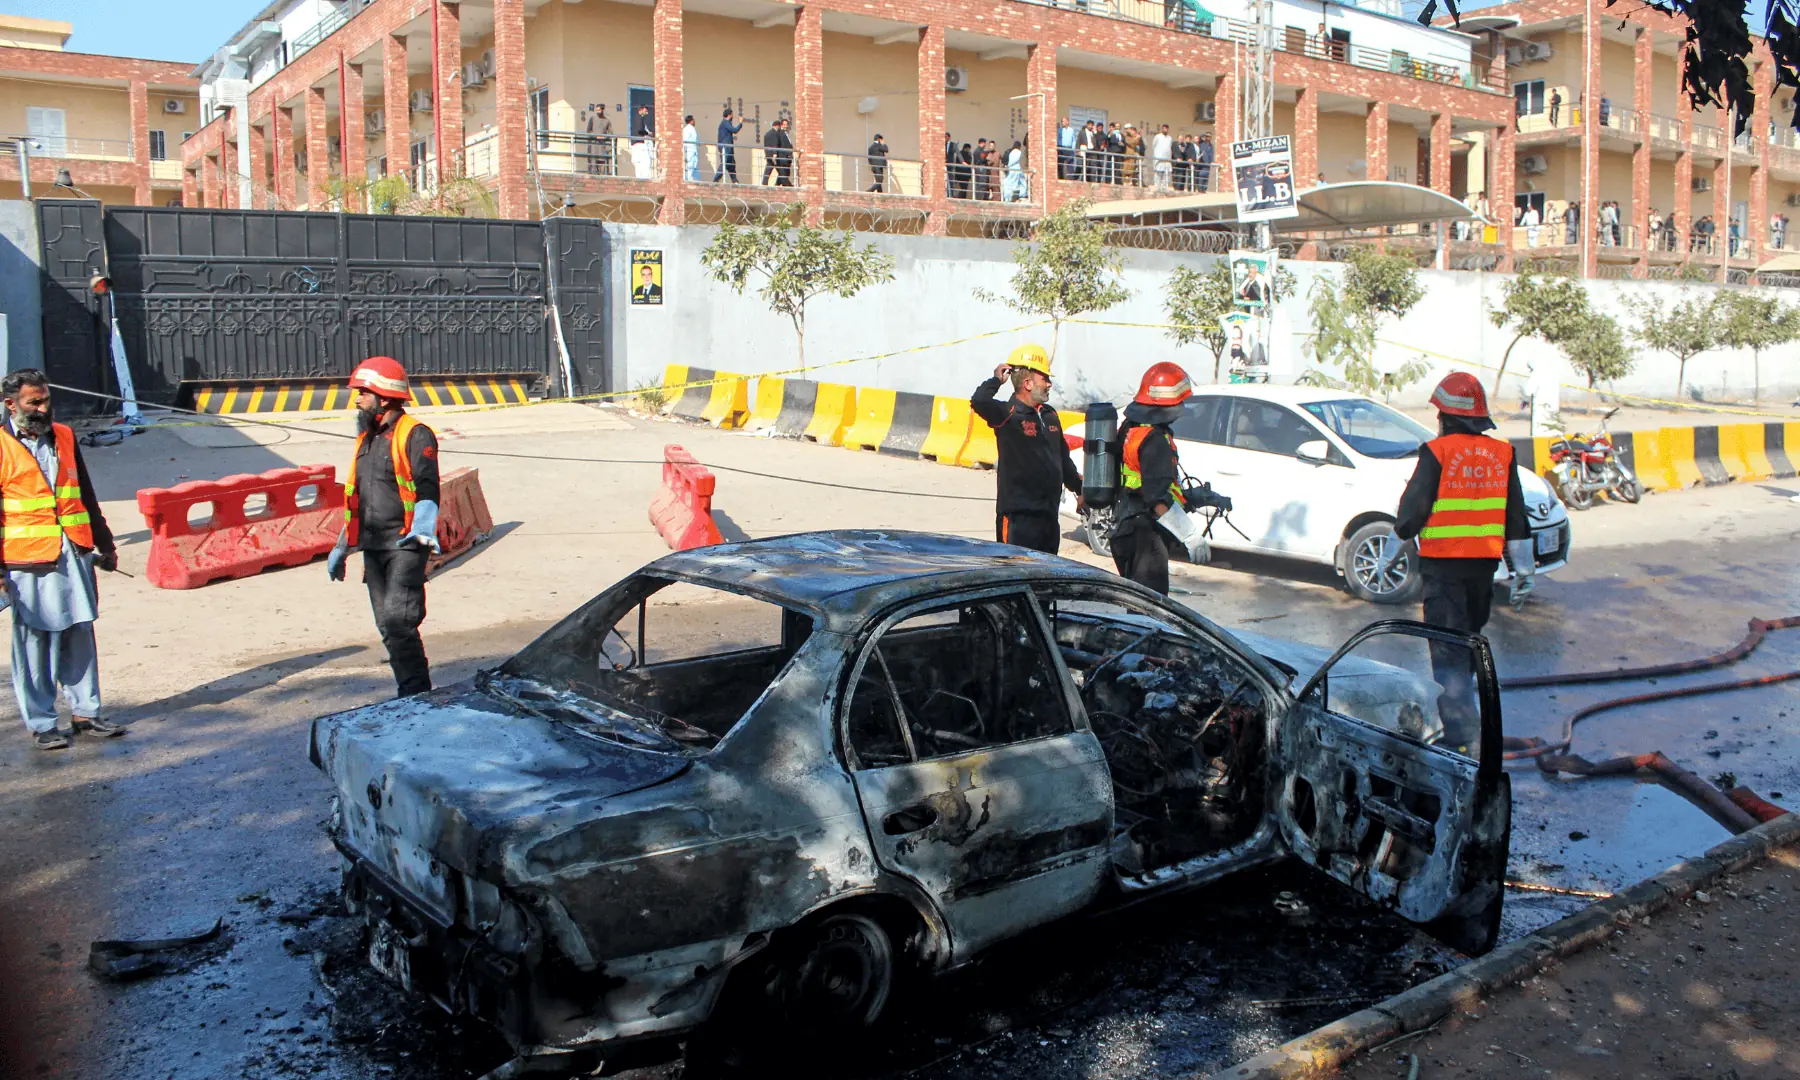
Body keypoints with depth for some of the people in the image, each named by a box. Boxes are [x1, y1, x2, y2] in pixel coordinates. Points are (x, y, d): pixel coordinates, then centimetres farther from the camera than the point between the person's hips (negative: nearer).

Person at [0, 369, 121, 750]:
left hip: (74, 554, 5)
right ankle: (41, 723, 12)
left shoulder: (63, 436, 11)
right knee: (34, 643, 3)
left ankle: (85, 712, 19)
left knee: (80, 637, 9)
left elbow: (86, 496, 19)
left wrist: (104, 544, 21)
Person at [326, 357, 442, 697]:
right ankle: (411, 696, 16)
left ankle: (417, 695, -8)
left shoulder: (415, 435, -7)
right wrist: (341, 547, 29)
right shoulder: (367, 438, 20)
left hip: (405, 546, -8)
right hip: (372, 547, 8)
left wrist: (423, 528, -34)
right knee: (388, 627, 8)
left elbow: (427, 489, -18)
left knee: (398, 622, -15)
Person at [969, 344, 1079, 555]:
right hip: (1019, 516, -8)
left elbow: (1063, 459, 24)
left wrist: (1080, 489, 26)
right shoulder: (1008, 414, -11)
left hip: (1048, 512, 8)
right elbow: (978, 402, -32)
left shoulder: (1049, 415, 14)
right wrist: (996, 380, -16)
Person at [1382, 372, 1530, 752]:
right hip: (1485, 562, 5)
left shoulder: (1437, 453, -9)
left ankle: (1461, 732, -8)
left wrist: (1391, 556, 6)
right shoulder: (1501, 454, 6)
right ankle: (1459, 708, 32)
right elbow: (1516, 515, 10)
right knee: (1469, 638, 20)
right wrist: (1524, 567, 16)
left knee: (1448, 648, -3)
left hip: (1443, 563, -5)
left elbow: (1412, 510, -7)